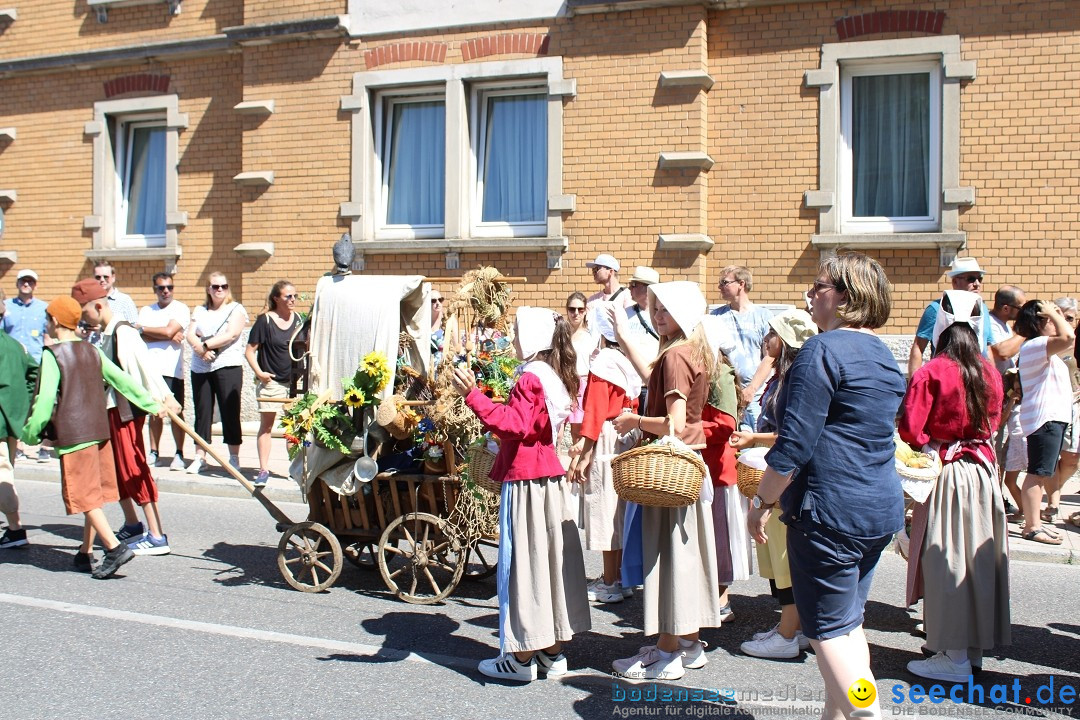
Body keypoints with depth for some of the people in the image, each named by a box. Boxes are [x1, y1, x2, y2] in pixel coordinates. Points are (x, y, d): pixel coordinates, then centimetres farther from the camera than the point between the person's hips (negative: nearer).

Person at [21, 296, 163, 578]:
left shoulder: (52, 355, -9)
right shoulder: (92, 351, 10)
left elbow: (45, 401, -13)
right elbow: (122, 380, 14)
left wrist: (30, 434, -1)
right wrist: (152, 404, 23)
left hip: (72, 435, -7)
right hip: (100, 431, 7)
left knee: (85, 497, -4)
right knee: (95, 495, 11)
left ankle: (115, 547, -14)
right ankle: (86, 554, 19)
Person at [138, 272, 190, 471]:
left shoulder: (181, 309, 2)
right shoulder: (146, 310, 15)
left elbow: (169, 331, -12)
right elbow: (141, 337, 1)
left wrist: (142, 328, 3)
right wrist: (168, 336, -10)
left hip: (171, 368, -4)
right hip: (150, 367, 4)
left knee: (176, 412, -3)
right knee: (154, 412, 7)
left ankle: (179, 454, 1)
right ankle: (153, 452, 14)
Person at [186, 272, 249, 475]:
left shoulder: (236, 310, 4)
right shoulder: (200, 311, 17)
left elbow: (231, 335, -11)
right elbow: (190, 335, 5)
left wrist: (205, 345, -12)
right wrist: (201, 350, -14)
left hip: (228, 367, -4)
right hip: (200, 368, 4)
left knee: (230, 412, -5)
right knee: (202, 412, 6)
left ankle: (234, 458, 1)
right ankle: (200, 458, 11)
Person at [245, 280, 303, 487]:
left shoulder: (298, 319, 7)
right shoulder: (265, 320, -7)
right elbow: (250, 351, -5)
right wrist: (259, 372, -16)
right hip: (271, 381, -4)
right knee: (266, 425, 1)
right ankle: (263, 470, 6)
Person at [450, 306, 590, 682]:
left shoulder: (530, 378, -15)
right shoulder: (555, 377, 13)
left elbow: (515, 425, -26)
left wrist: (473, 396, -31)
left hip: (525, 481, -9)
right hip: (549, 475, 9)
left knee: (524, 561, -2)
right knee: (550, 557, 12)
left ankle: (523, 657, 5)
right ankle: (553, 651, 20)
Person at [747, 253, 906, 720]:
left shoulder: (823, 350, -15)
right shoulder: (883, 354, 13)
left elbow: (795, 444, -19)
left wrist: (762, 501, -8)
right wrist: (766, 438, 27)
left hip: (830, 510, -9)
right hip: (882, 508, 9)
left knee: (828, 631, 1)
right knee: (848, 623, 18)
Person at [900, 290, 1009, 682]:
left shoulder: (931, 373, -16)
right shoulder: (990, 373, 1)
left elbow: (909, 430, -15)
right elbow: (993, 424, 14)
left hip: (946, 474, -6)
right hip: (983, 470, 6)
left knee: (946, 562, 2)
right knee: (978, 558, 14)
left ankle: (954, 657, 8)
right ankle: (976, 644, 26)